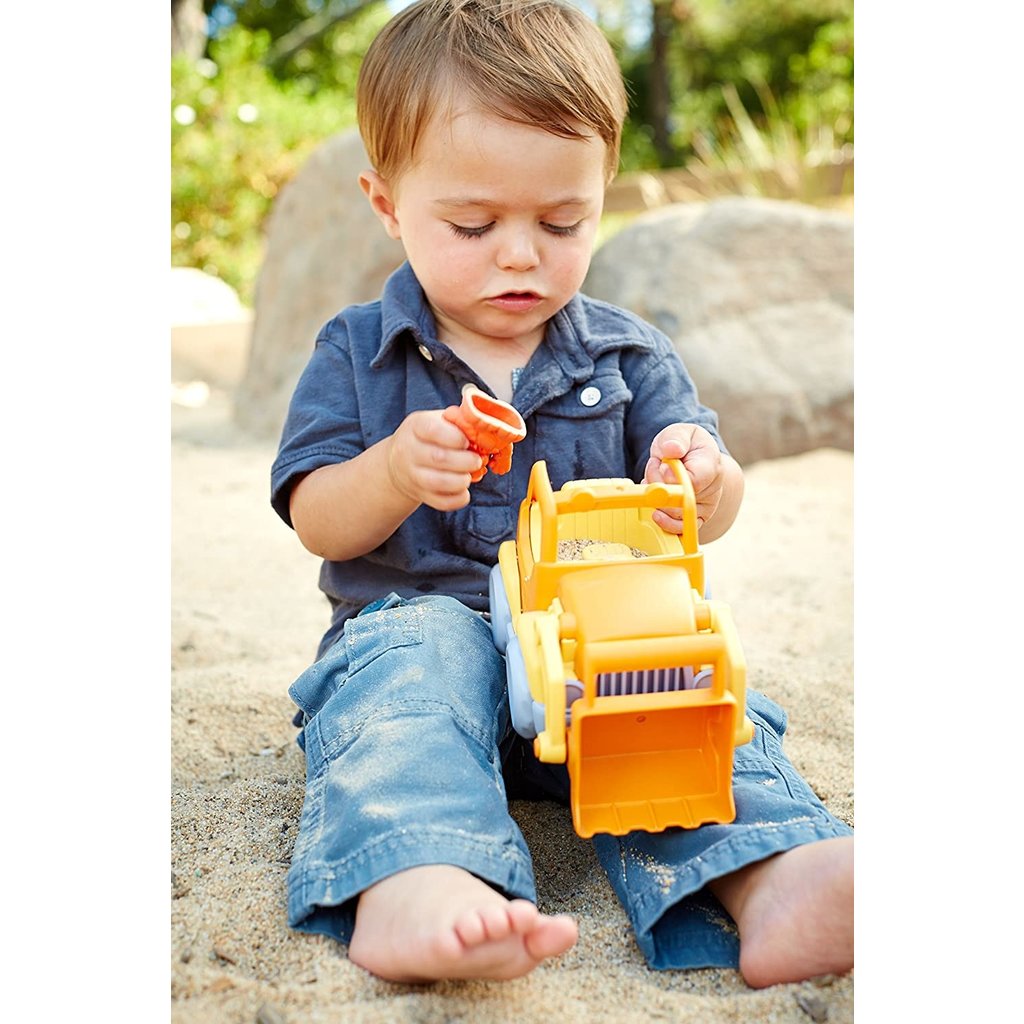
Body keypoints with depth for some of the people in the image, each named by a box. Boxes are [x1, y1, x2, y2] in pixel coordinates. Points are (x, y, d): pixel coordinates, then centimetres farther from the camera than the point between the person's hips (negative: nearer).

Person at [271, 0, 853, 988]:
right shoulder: (356, 352, 5)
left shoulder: (628, 352, 9)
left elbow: (707, 514, 4)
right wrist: (395, 472, -25)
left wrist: (702, 481, -23)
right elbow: (317, 524, -2)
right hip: (417, 618, -1)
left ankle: (769, 881, -48)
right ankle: (410, 885, -55)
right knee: (413, 661, -35)